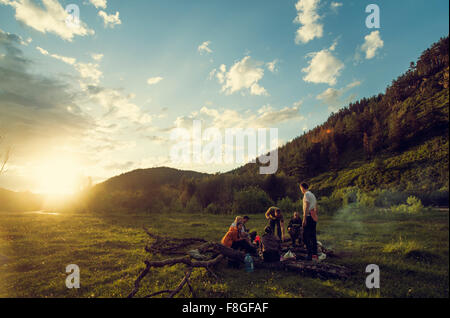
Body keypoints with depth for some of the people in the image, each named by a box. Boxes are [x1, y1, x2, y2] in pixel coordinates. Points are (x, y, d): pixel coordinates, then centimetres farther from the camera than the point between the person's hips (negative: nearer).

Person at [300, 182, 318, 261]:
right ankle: (315, 255, 15)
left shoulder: (306, 194, -8)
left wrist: (304, 219, -18)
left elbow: (306, 207, -16)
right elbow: (316, 208, 21)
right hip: (314, 217, 9)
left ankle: (310, 255, -8)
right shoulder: (313, 195, 19)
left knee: (306, 237, -6)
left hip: (308, 217, -9)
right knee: (313, 236, 12)